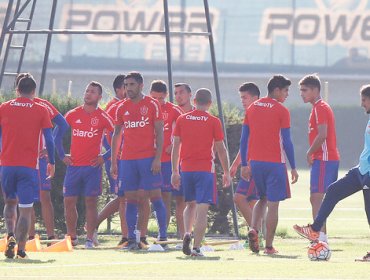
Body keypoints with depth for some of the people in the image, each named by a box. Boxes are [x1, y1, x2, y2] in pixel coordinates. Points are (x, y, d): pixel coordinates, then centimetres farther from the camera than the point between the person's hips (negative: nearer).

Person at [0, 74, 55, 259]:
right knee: (26, 209, 0)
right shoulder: (41, 111, 2)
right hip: (29, 166, -2)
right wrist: (52, 163, 10)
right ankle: (21, 249, -8)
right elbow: (49, 139, 0)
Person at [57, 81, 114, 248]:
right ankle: (72, 237, 13)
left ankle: (89, 239, -1)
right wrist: (62, 155, 9)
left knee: (91, 202, -4)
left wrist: (105, 157, -4)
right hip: (73, 165, 3)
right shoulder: (72, 115, 7)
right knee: (69, 201, 2)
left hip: (93, 166, -3)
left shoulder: (103, 117, -1)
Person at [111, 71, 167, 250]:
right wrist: (113, 162, 12)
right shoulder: (122, 108, 12)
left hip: (148, 158, -4)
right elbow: (116, 135, 17)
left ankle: (163, 236, 1)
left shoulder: (152, 105, 0)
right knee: (130, 199, 1)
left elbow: (159, 133, -3)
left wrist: (157, 158, -12)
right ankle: (131, 239, 2)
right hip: (127, 160, 4)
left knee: (155, 196, -5)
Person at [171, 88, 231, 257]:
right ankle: (196, 247, -9)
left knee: (190, 204, 20)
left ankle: (187, 233, -3)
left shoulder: (182, 119, 5)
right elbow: (220, 149, 1)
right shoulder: (213, 122, -2)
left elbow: (175, 146, 6)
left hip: (186, 169, 3)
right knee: (202, 208, -3)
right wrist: (226, 172, 9)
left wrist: (175, 171, 12)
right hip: (205, 169, -3)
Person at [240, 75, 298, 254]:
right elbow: (286, 142, -8)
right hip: (275, 163, -5)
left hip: (255, 162, 5)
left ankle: (253, 229, -4)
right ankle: (269, 246, 0)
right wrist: (293, 168, -2)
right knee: (273, 204, 1)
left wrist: (244, 165, 14)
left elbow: (244, 139, 9)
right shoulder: (281, 111, -7)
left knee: (262, 199, 21)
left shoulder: (252, 108, 9)